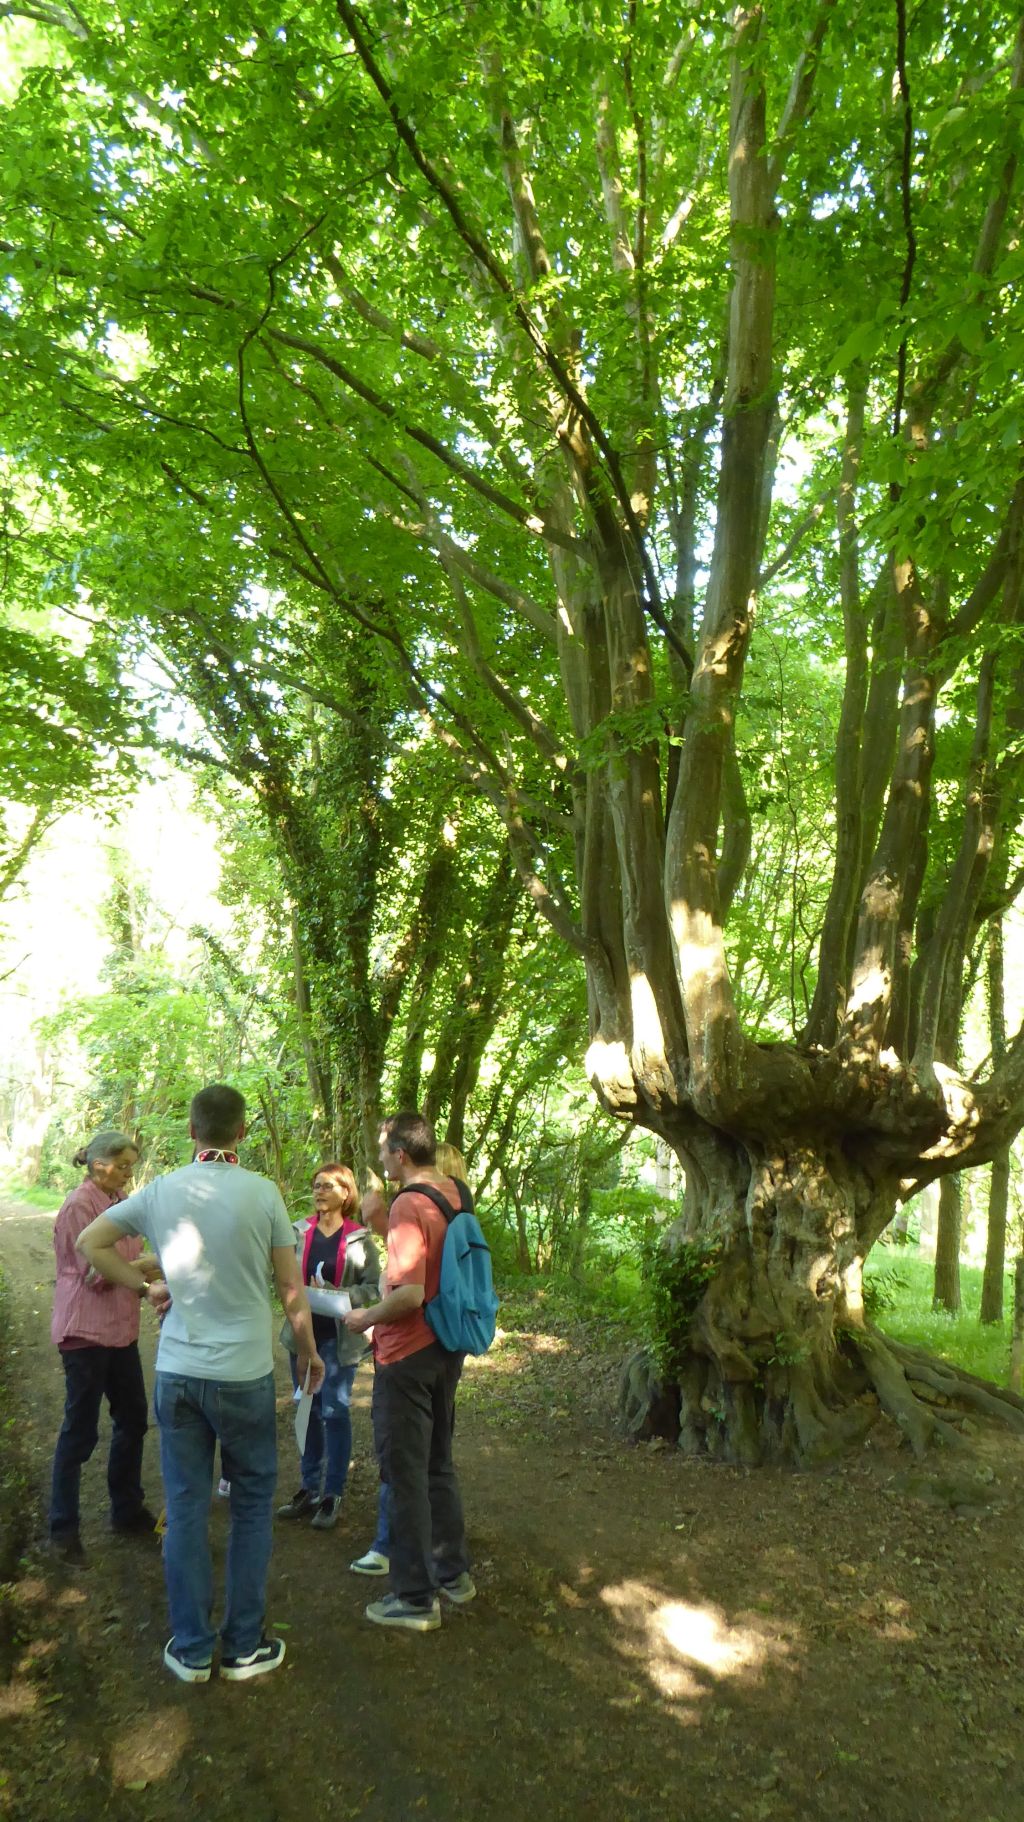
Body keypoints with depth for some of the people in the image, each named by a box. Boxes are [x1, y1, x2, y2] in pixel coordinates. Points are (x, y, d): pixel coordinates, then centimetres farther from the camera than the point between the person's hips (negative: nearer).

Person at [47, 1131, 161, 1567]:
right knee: (80, 1431, 2)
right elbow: (95, 1273, -18)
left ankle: (127, 1512, 30)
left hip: (121, 1330, 8)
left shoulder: (120, 1202, 9)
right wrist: (153, 1263, -17)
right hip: (86, 1333, -8)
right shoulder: (80, 1206, -15)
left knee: (132, 1421, 15)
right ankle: (63, 1531, 16)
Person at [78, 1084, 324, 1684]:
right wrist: (310, 1351, 10)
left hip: (176, 1371, 3)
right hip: (244, 1373, -3)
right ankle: (244, 1647, 21)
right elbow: (291, 1287, -5)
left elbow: (90, 1242, 10)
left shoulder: (160, 1191, -3)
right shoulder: (261, 1192, -12)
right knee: (253, 1504, 13)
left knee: (186, 1506, 13)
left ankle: (192, 1650, 23)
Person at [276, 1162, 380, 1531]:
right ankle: (310, 1489, 25)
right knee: (309, 1412, 13)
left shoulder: (359, 1238, -6)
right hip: (304, 1333, 3)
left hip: (340, 1338, -3)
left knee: (335, 1412, 0)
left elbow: (373, 1287, -5)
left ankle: (333, 1494, 12)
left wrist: (340, 1297, -19)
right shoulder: (299, 1233, 0)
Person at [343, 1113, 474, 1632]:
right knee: (437, 1464, 21)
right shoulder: (452, 1194, 3)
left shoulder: (409, 1205, -23)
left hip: (407, 1356, -9)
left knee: (405, 1475, 4)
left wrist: (367, 1317, -12)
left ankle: (415, 1599, 15)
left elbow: (410, 1294, -27)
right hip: (446, 1350, 9)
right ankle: (453, 1573, 34)